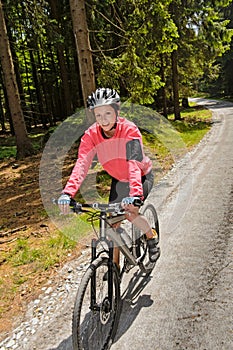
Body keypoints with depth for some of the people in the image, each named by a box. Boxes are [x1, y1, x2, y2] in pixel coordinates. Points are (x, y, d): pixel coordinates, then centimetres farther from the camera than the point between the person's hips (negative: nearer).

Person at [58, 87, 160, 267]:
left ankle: (152, 236, 12)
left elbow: (134, 163, -41)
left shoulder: (130, 130, -30)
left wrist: (135, 195, -55)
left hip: (142, 176, -3)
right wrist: (68, 192, -45)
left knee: (130, 213, -21)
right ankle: (115, 263, 18)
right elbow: (82, 164, -31)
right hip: (118, 180, 4)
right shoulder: (91, 134, -21)